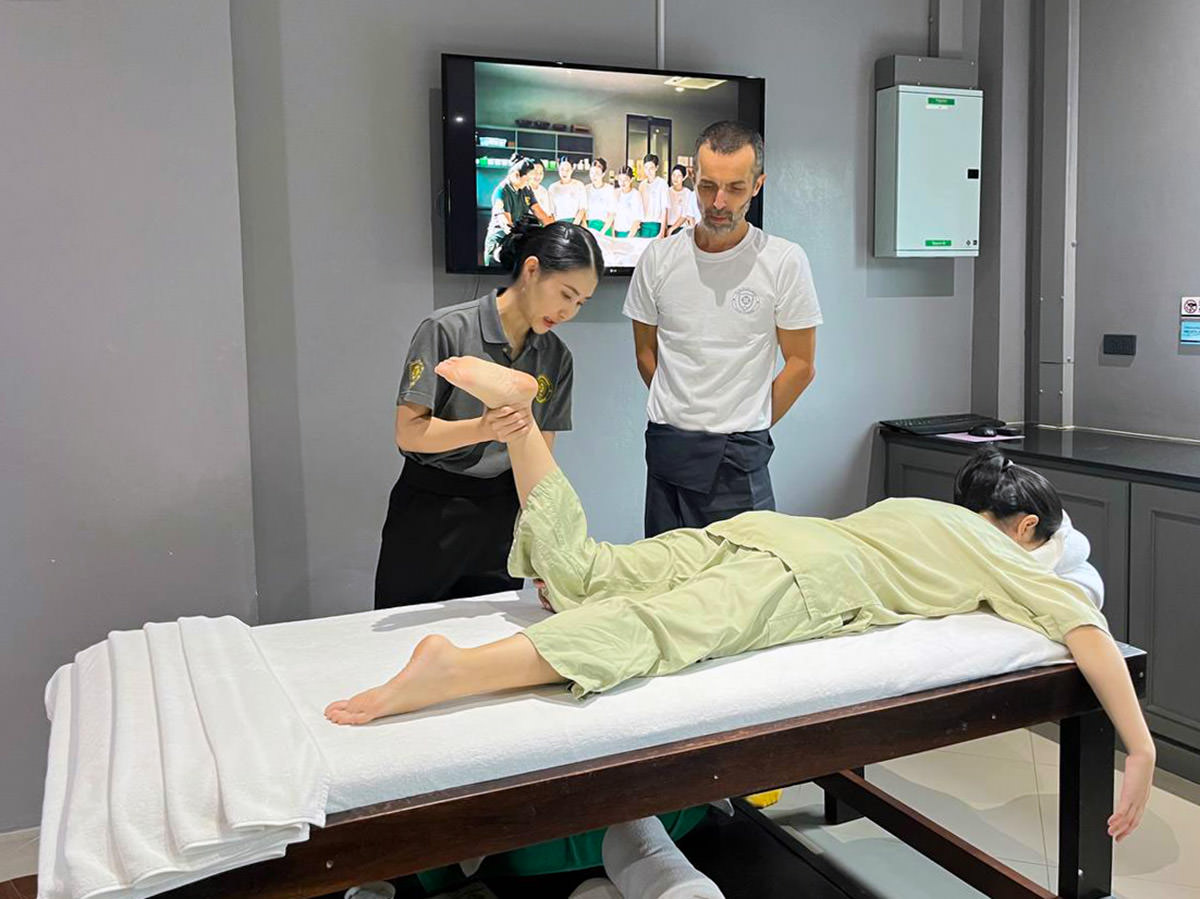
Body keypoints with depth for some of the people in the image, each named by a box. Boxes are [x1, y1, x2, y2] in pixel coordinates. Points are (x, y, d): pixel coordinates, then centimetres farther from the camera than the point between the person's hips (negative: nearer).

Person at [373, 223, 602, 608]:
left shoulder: (557, 358, 3)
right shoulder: (446, 330, -12)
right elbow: (408, 432, -16)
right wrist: (484, 428, -32)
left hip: (500, 517, 4)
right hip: (428, 512, -3)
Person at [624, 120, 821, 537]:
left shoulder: (784, 261, -4)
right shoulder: (658, 258, 4)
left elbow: (800, 365, 1)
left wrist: (748, 427, 5)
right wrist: (679, 415, 11)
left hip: (740, 455, -2)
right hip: (666, 446, 3)